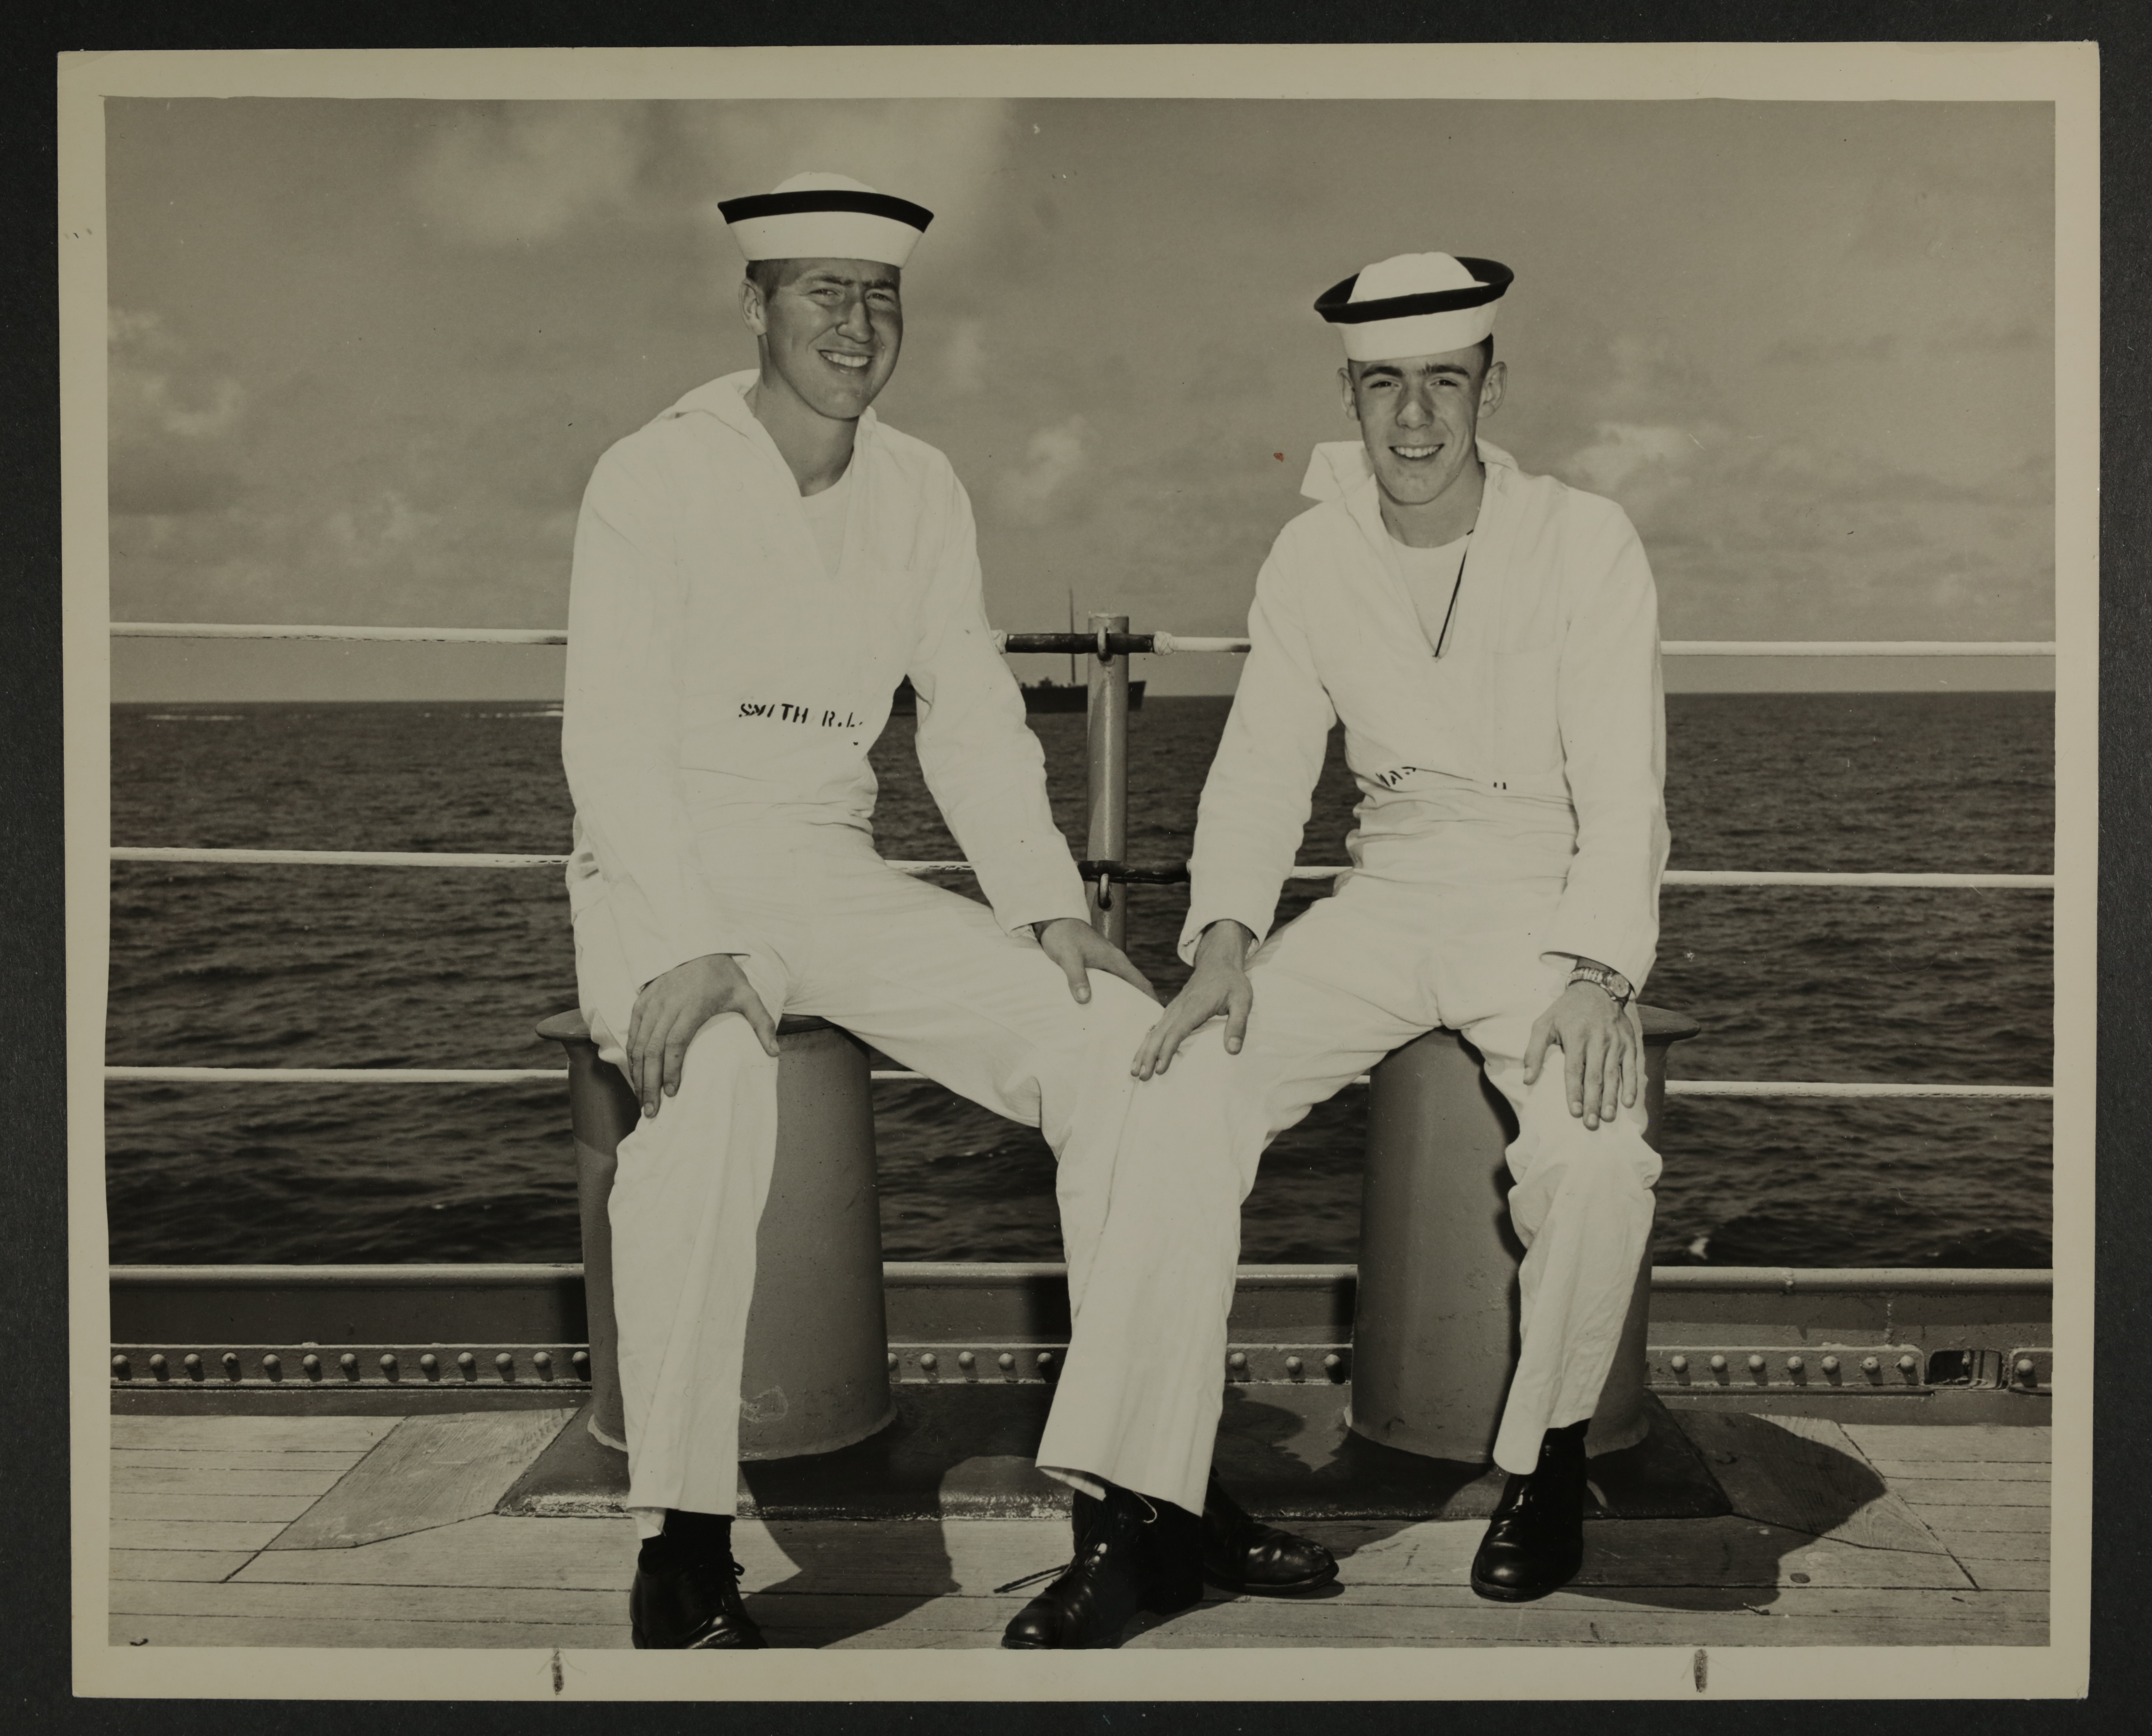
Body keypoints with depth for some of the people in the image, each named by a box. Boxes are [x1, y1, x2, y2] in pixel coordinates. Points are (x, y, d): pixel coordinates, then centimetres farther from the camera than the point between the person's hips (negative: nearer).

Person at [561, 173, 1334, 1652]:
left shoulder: (922, 491, 8)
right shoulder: (655, 478, -8)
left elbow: (972, 720, 7)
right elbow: (613, 737, -16)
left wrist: (1050, 910, -8)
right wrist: (692, 949, -29)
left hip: (838, 878, 5)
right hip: (661, 883, -5)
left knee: (1130, 1041, -14)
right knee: (711, 1077, -39)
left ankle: (1145, 1486, -11)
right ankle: (683, 1541, -25)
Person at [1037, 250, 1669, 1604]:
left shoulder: (1586, 543, -5)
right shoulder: (1314, 555, 5)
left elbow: (1623, 795, -9)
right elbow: (1263, 768, 4)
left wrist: (1593, 977, -25)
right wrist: (1228, 935, -14)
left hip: (1549, 909, -3)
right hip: (1386, 903, 3)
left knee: (1597, 1154, -31)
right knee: (1183, 1096, -21)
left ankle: (1552, 1454, -2)